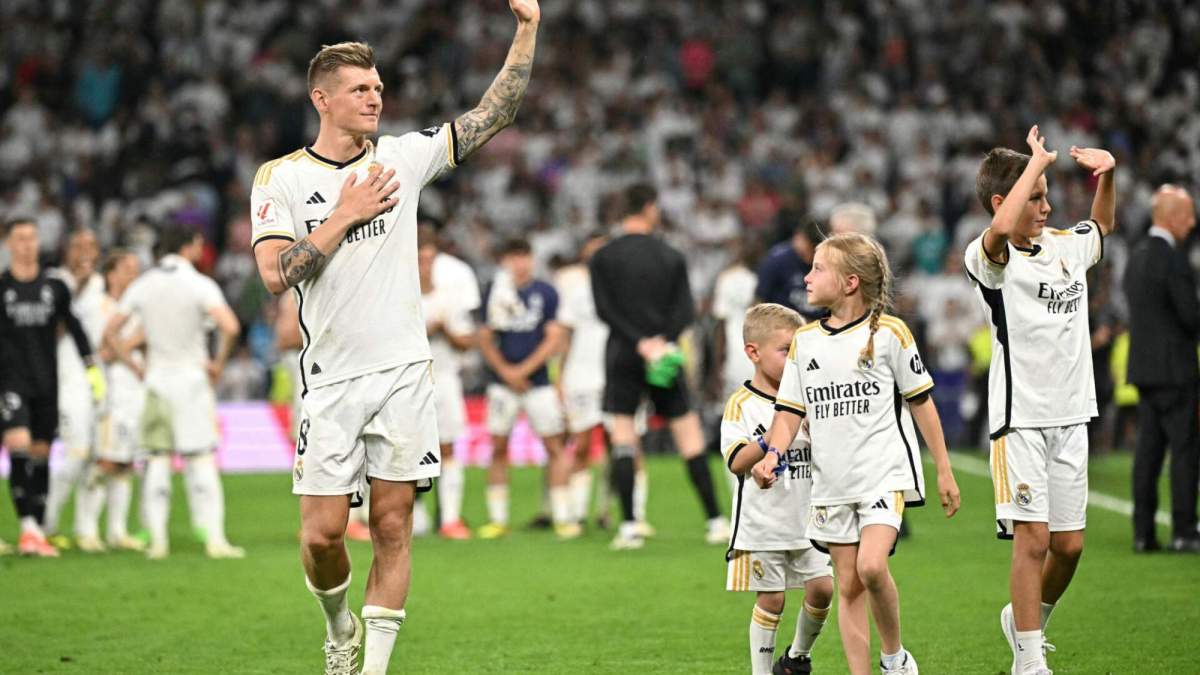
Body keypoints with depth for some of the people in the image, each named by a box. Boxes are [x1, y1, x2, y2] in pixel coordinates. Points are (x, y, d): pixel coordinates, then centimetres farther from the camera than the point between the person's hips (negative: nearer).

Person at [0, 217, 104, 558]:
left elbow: (75, 328, 13)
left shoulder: (54, 286, 7)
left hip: (47, 382, 3)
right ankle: (28, 526, -16)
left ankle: (39, 533, 11)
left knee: (41, 454, 5)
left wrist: (92, 368, 8)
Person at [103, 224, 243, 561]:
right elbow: (229, 327, -23)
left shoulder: (141, 286, 5)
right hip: (192, 378, -3)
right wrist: (219, 362, -8)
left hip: (156, 378, 3)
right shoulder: (199, 284, -9)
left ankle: (158, 539, 2)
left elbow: (110, 332, 6)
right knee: (201, 460, -1)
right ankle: (214, 538, -4)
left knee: (157, 460, 6)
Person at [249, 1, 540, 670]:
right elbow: (275, 274, -10)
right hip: (332, 379, -2)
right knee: (322, 532, -3)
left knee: (393, 524, -1)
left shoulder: (403, 157, 7)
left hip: (403, 370, 2)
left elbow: (494, 113, 7)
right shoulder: (280, 178, 1)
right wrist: (346, 214, -10)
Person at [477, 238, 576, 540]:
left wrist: (524, 369, -11)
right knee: (498, 447, 3)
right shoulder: (494, 294, 5)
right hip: (503, 383, 1)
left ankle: (562, 517, -1)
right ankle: (497, 518, 9)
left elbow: (553, 339, -2)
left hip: (538, 381, -1)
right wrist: (505, 371, -7)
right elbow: (485, 339, 6)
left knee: (554, 446, -4)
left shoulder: (545, 293, 1)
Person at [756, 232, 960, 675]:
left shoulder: (889, 333, -3)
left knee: (871, 566, -21)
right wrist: (773, 454, -10)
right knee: (848, 585, 5)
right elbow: (790, 411, 10)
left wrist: (944, 470, 3)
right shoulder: (804, 341, 8)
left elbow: (921, 402, 3)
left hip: (885, 474, -4)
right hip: (832, 484, 4)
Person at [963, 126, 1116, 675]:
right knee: (1032, 539, -10)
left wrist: (1106, 174, 14)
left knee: (1069, 544, 9)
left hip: (1071, 418, 6)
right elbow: (1002, 229, -36)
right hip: (1020, 419, -6)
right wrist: (1038, 160, -23)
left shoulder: (1066, 247, 11)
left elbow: (1103, 224, 34)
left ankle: (1024, 618, 34)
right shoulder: (988, 258, -10)